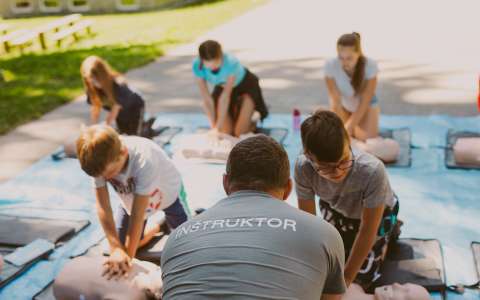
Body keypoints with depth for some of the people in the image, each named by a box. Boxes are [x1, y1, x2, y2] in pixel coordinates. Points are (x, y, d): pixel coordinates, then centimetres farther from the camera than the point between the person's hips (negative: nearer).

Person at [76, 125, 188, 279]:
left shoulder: (144, 160, -45)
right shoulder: (100, 162, -33)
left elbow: (138, 214, -41)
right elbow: (103, 207, -31)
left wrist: (128, 255, -39)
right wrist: (116, 248, -39)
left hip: (167, 193, -3)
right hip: (131, 198, 4)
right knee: (124, 244, 9)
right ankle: (160, 226, 34)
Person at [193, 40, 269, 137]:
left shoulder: (231, 62, -38)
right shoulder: (197, 66, -28)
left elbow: (225, 96, -35)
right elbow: (206, 99, -23)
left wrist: (218, 127, -34)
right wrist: (213, 126, -25)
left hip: (245, 86, -3)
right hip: (222, 87, 3)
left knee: (239, 132, -12)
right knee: (225, 131, -6)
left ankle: (253, 115, 17)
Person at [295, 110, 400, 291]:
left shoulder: (372, 171, -43)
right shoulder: (303, 168, -36)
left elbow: (367, 231, -29)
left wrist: (346, 278, -22)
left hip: (377, 214, -2)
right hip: (335, 209, 3)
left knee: (360, 278, -1)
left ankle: (389, 232, 22)